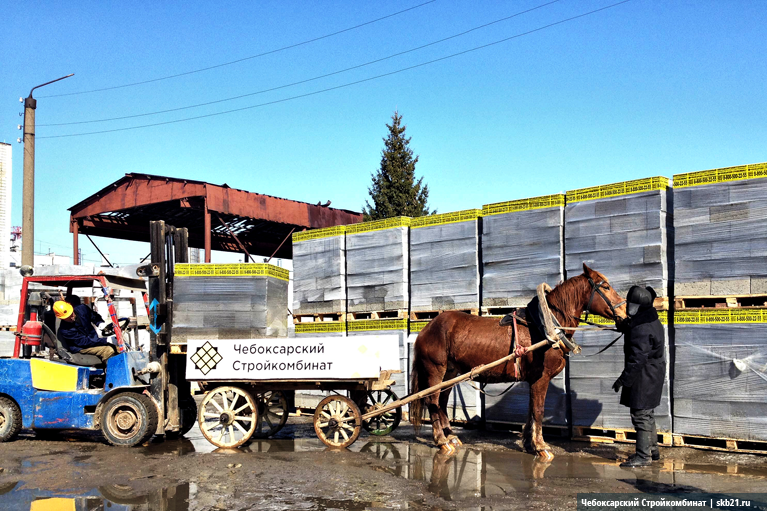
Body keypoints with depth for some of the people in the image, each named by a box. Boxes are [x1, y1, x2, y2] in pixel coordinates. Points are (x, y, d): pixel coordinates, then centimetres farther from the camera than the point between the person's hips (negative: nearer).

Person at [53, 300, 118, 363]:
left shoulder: (82, 309, -9)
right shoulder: (64, 330, -24)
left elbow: (95, 317, 14)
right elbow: (83, 342, -24)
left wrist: (101, 323, -8)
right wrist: (105, 340, -29)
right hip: (81, 347, -7)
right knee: (109, 350, -28)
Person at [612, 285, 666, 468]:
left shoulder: (641, 329, -23)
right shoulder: (651, 321, 10)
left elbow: (638, 359, -26)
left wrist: (623, 379, -21)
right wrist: (626, 326, 13)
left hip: (644, 376, -11)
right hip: (651, 375, 11)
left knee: (641, 415, -5)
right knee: (647, 414, 20)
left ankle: (643, 456, 1)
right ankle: (652, 449, 30)